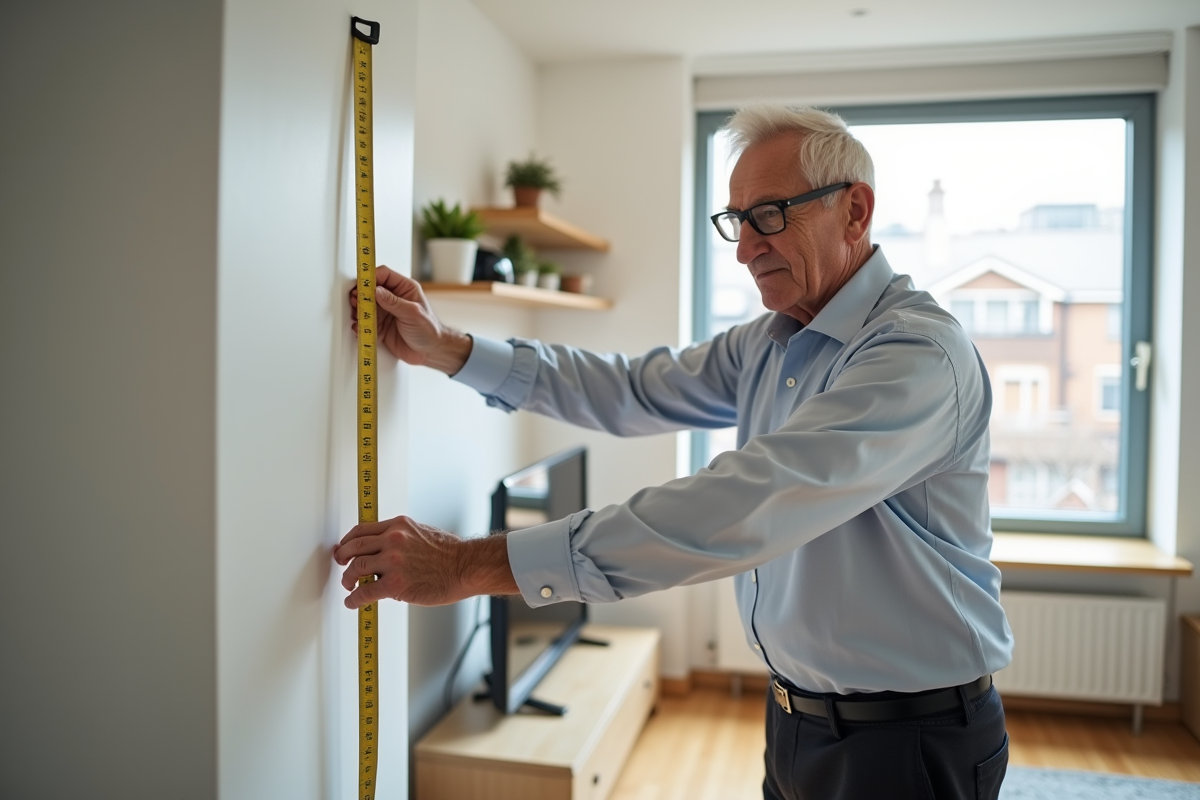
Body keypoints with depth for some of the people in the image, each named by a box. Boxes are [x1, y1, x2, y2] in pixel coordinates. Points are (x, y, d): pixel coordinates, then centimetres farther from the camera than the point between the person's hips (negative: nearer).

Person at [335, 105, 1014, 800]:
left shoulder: (921, 353, -25)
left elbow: (742, 509, -35)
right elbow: (631, 391, 6)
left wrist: (480, 563, -36)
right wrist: (446, 348, -2)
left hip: (907, 743, -6)